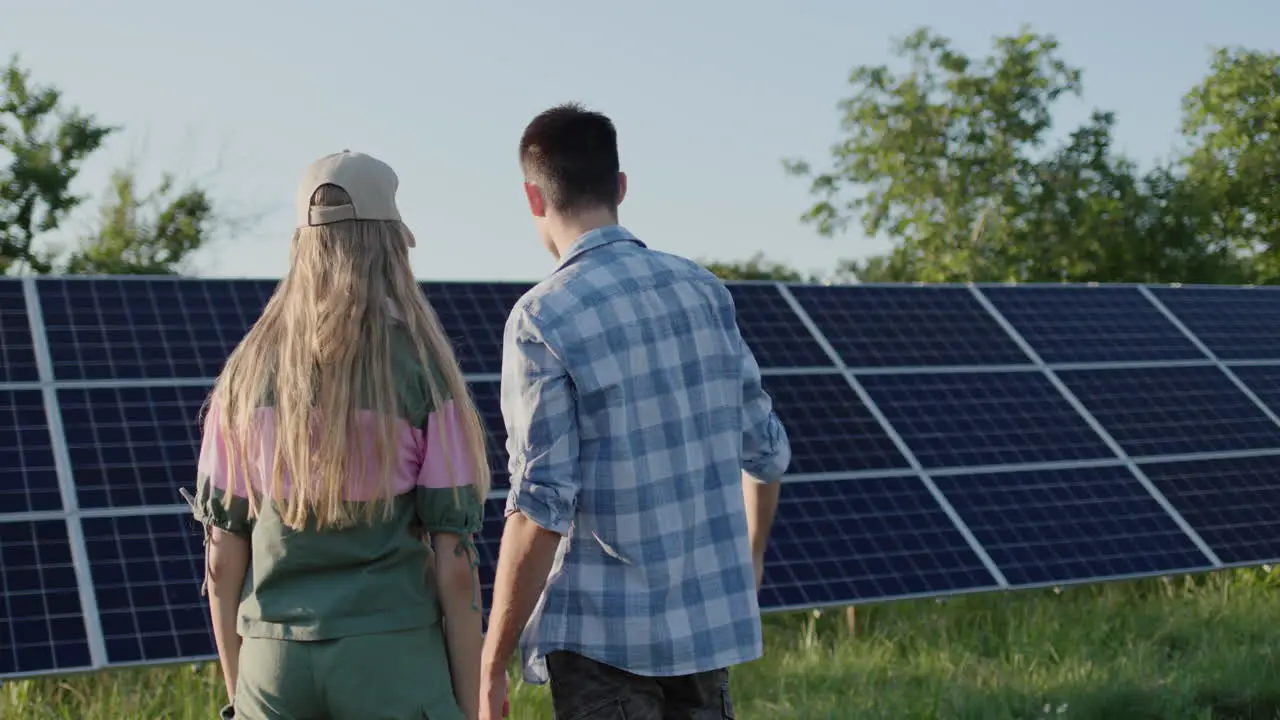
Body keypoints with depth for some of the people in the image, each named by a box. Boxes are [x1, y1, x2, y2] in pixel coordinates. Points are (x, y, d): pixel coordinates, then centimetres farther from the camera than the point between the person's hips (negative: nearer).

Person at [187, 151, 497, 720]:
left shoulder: (247, 372, 4)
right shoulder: (423, 369, -6)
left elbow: (222, 558, 5)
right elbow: (453, 561, -7)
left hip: (276, 664, 4)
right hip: (393, 660, -3)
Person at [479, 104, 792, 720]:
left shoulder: (542, 319, -13)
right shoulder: (703, 290, 3)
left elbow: (542, 507, -17)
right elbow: (766, 450, 10)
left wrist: (491, 663, -9)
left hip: (603, 635, -5)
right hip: (711, 620, 5)